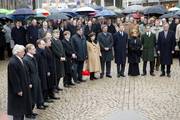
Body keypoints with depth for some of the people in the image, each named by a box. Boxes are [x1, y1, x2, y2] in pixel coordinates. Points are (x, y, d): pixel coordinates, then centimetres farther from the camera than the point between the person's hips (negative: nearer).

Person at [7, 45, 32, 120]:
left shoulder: (19, 60, 5)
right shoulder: (12, 62, -24)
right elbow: (14, 78, -23)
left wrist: (28, 83, 13)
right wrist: (18, 90, -20)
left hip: (23, 87, 10)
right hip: (18, 90, -10)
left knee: (22, 107, 18)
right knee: (18, 109, 3)